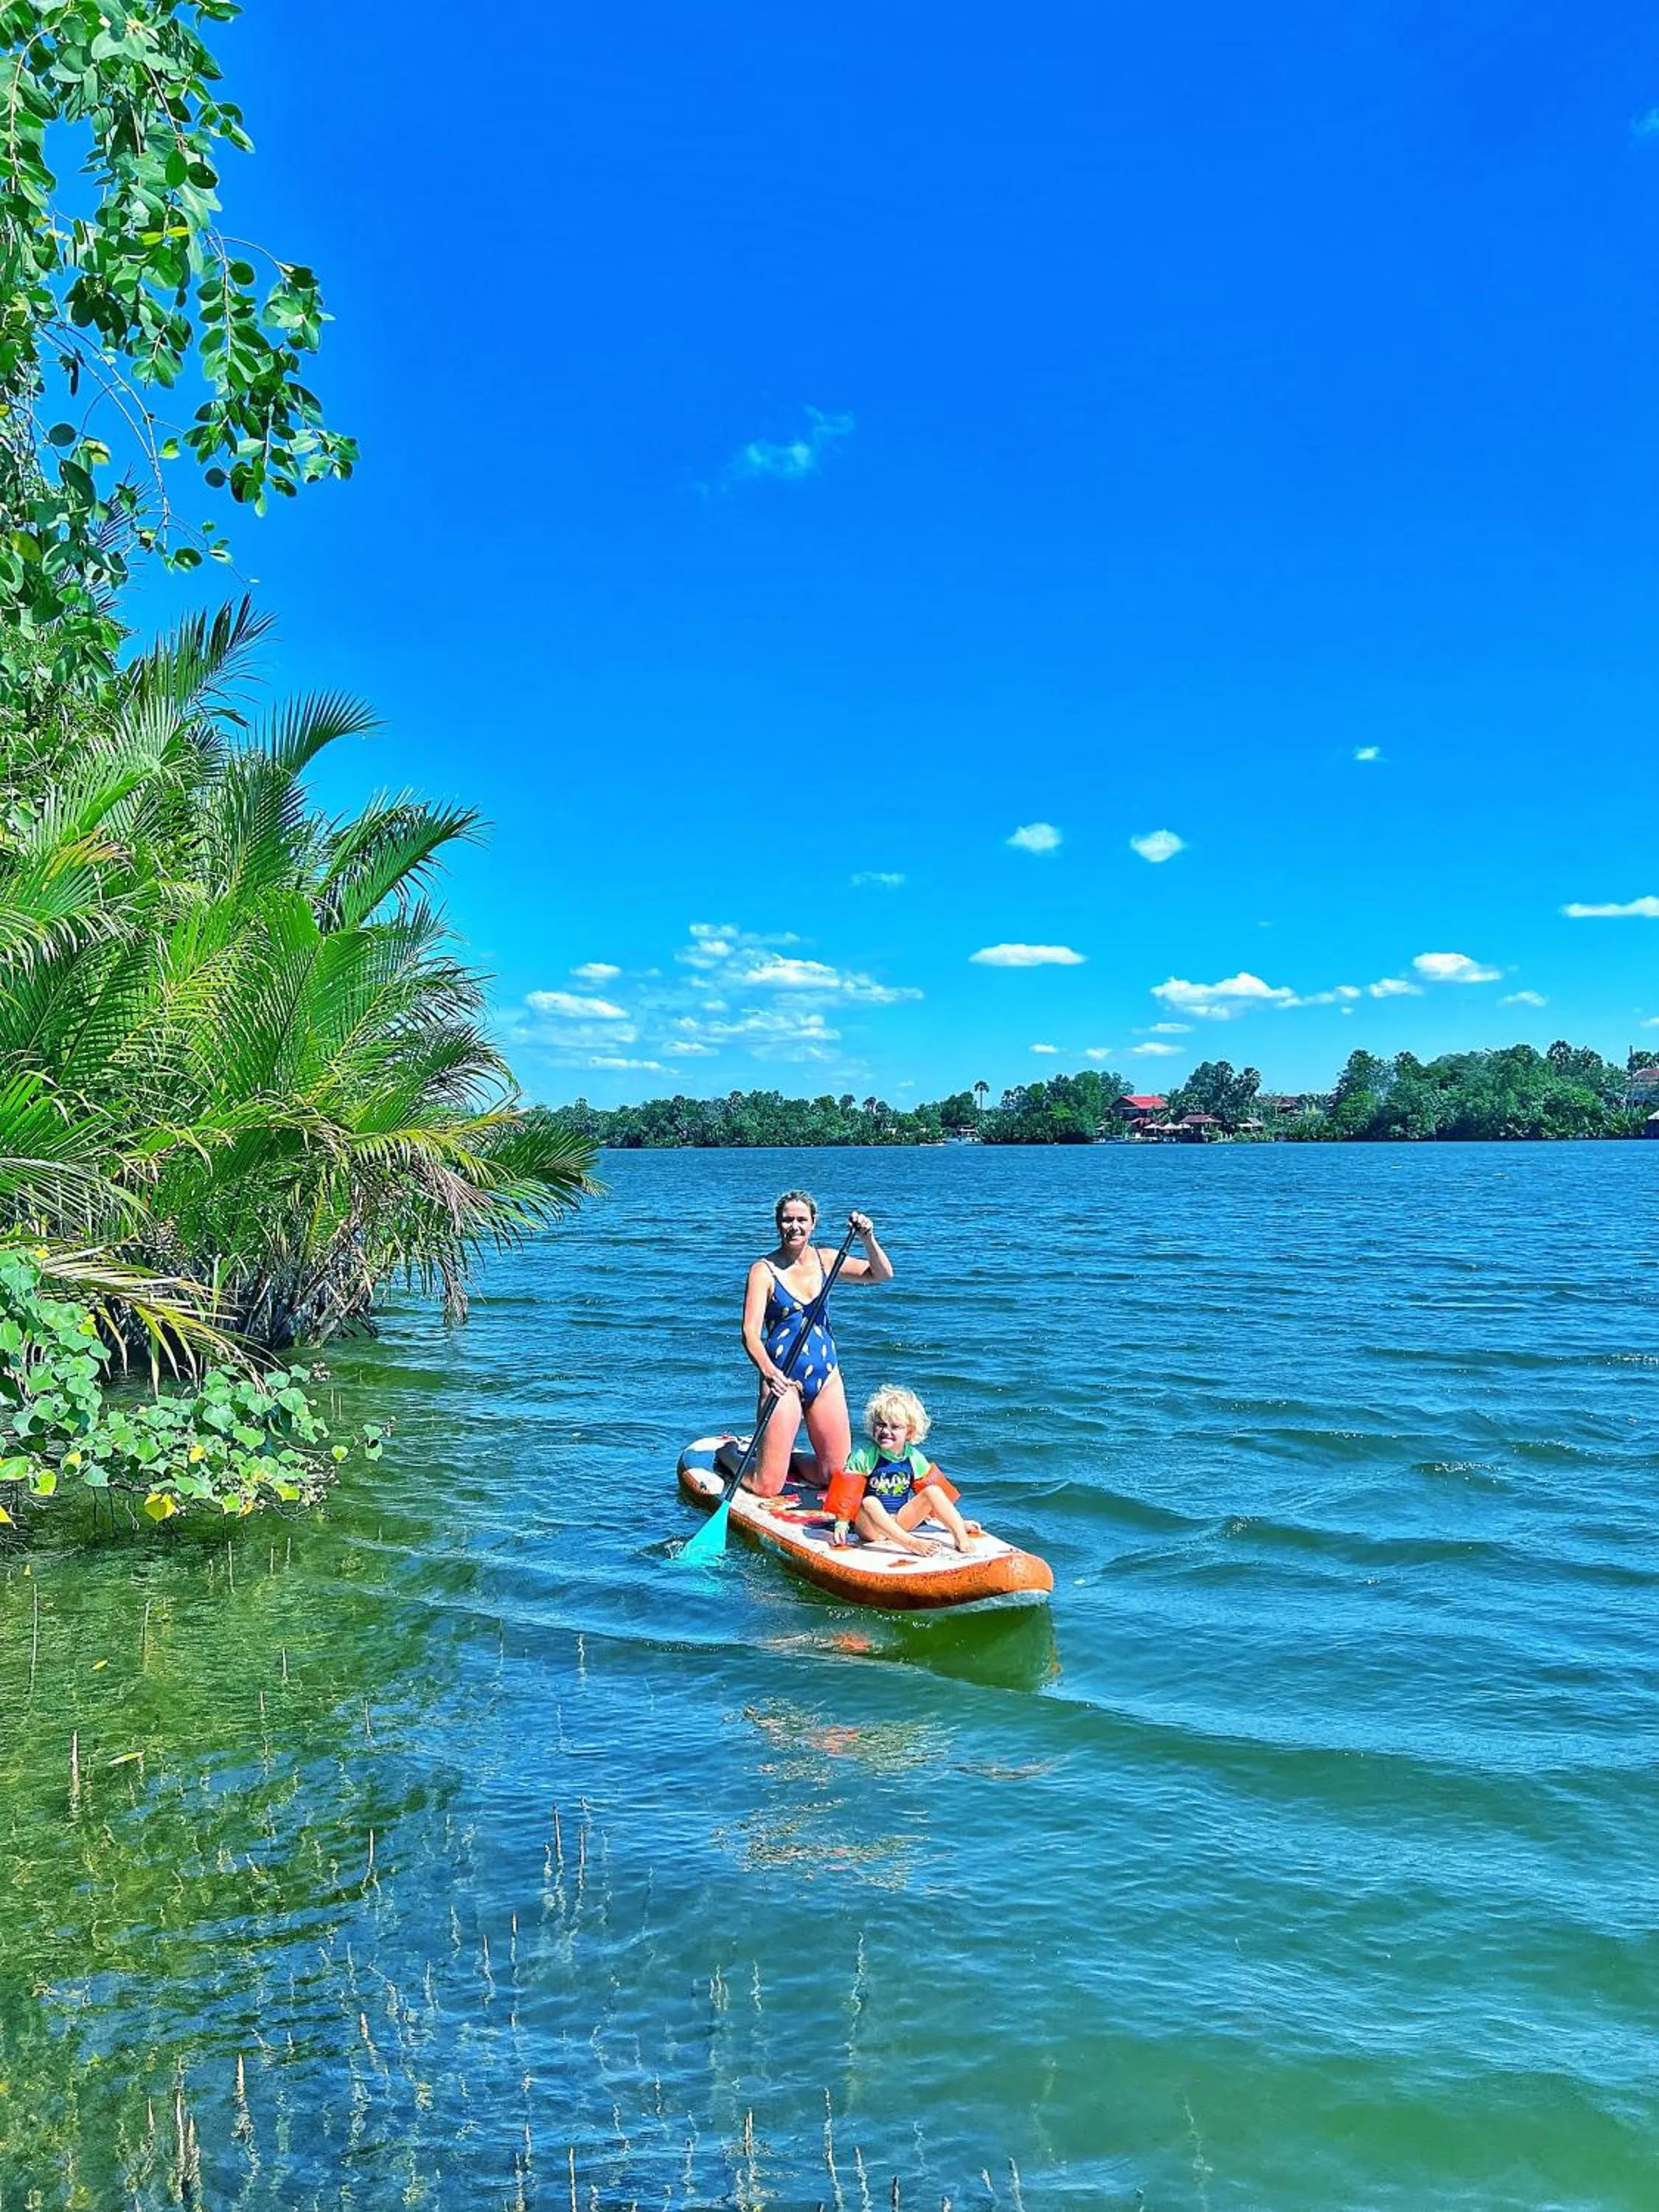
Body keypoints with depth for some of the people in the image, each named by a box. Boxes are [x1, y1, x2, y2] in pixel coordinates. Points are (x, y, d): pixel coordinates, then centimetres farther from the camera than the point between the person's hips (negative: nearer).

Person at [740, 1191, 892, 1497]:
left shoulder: (825, 1260, 6)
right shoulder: (764, 1271, -8)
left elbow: (882, 1275, 3)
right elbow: (750, 1333, -17)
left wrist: (868, 1239, -14)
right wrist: (768, 1371, -34)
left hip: (826, 1376, 5)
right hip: (783, 1379, -5)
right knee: (767, 1488, -4)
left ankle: (785, 1456, 36)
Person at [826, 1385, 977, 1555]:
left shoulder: (915, 1458, 2)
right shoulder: (864, 1456, -10)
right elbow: (846, 1493, -8)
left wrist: (956, 1523, 10)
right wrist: (841, 1525, -15)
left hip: (900, 1521, 4)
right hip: (870, 1525, -4)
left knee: (933, 1491, -13)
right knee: (869, 1503, -36)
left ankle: (962, 1539, -25)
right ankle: (911, 1543, -47)